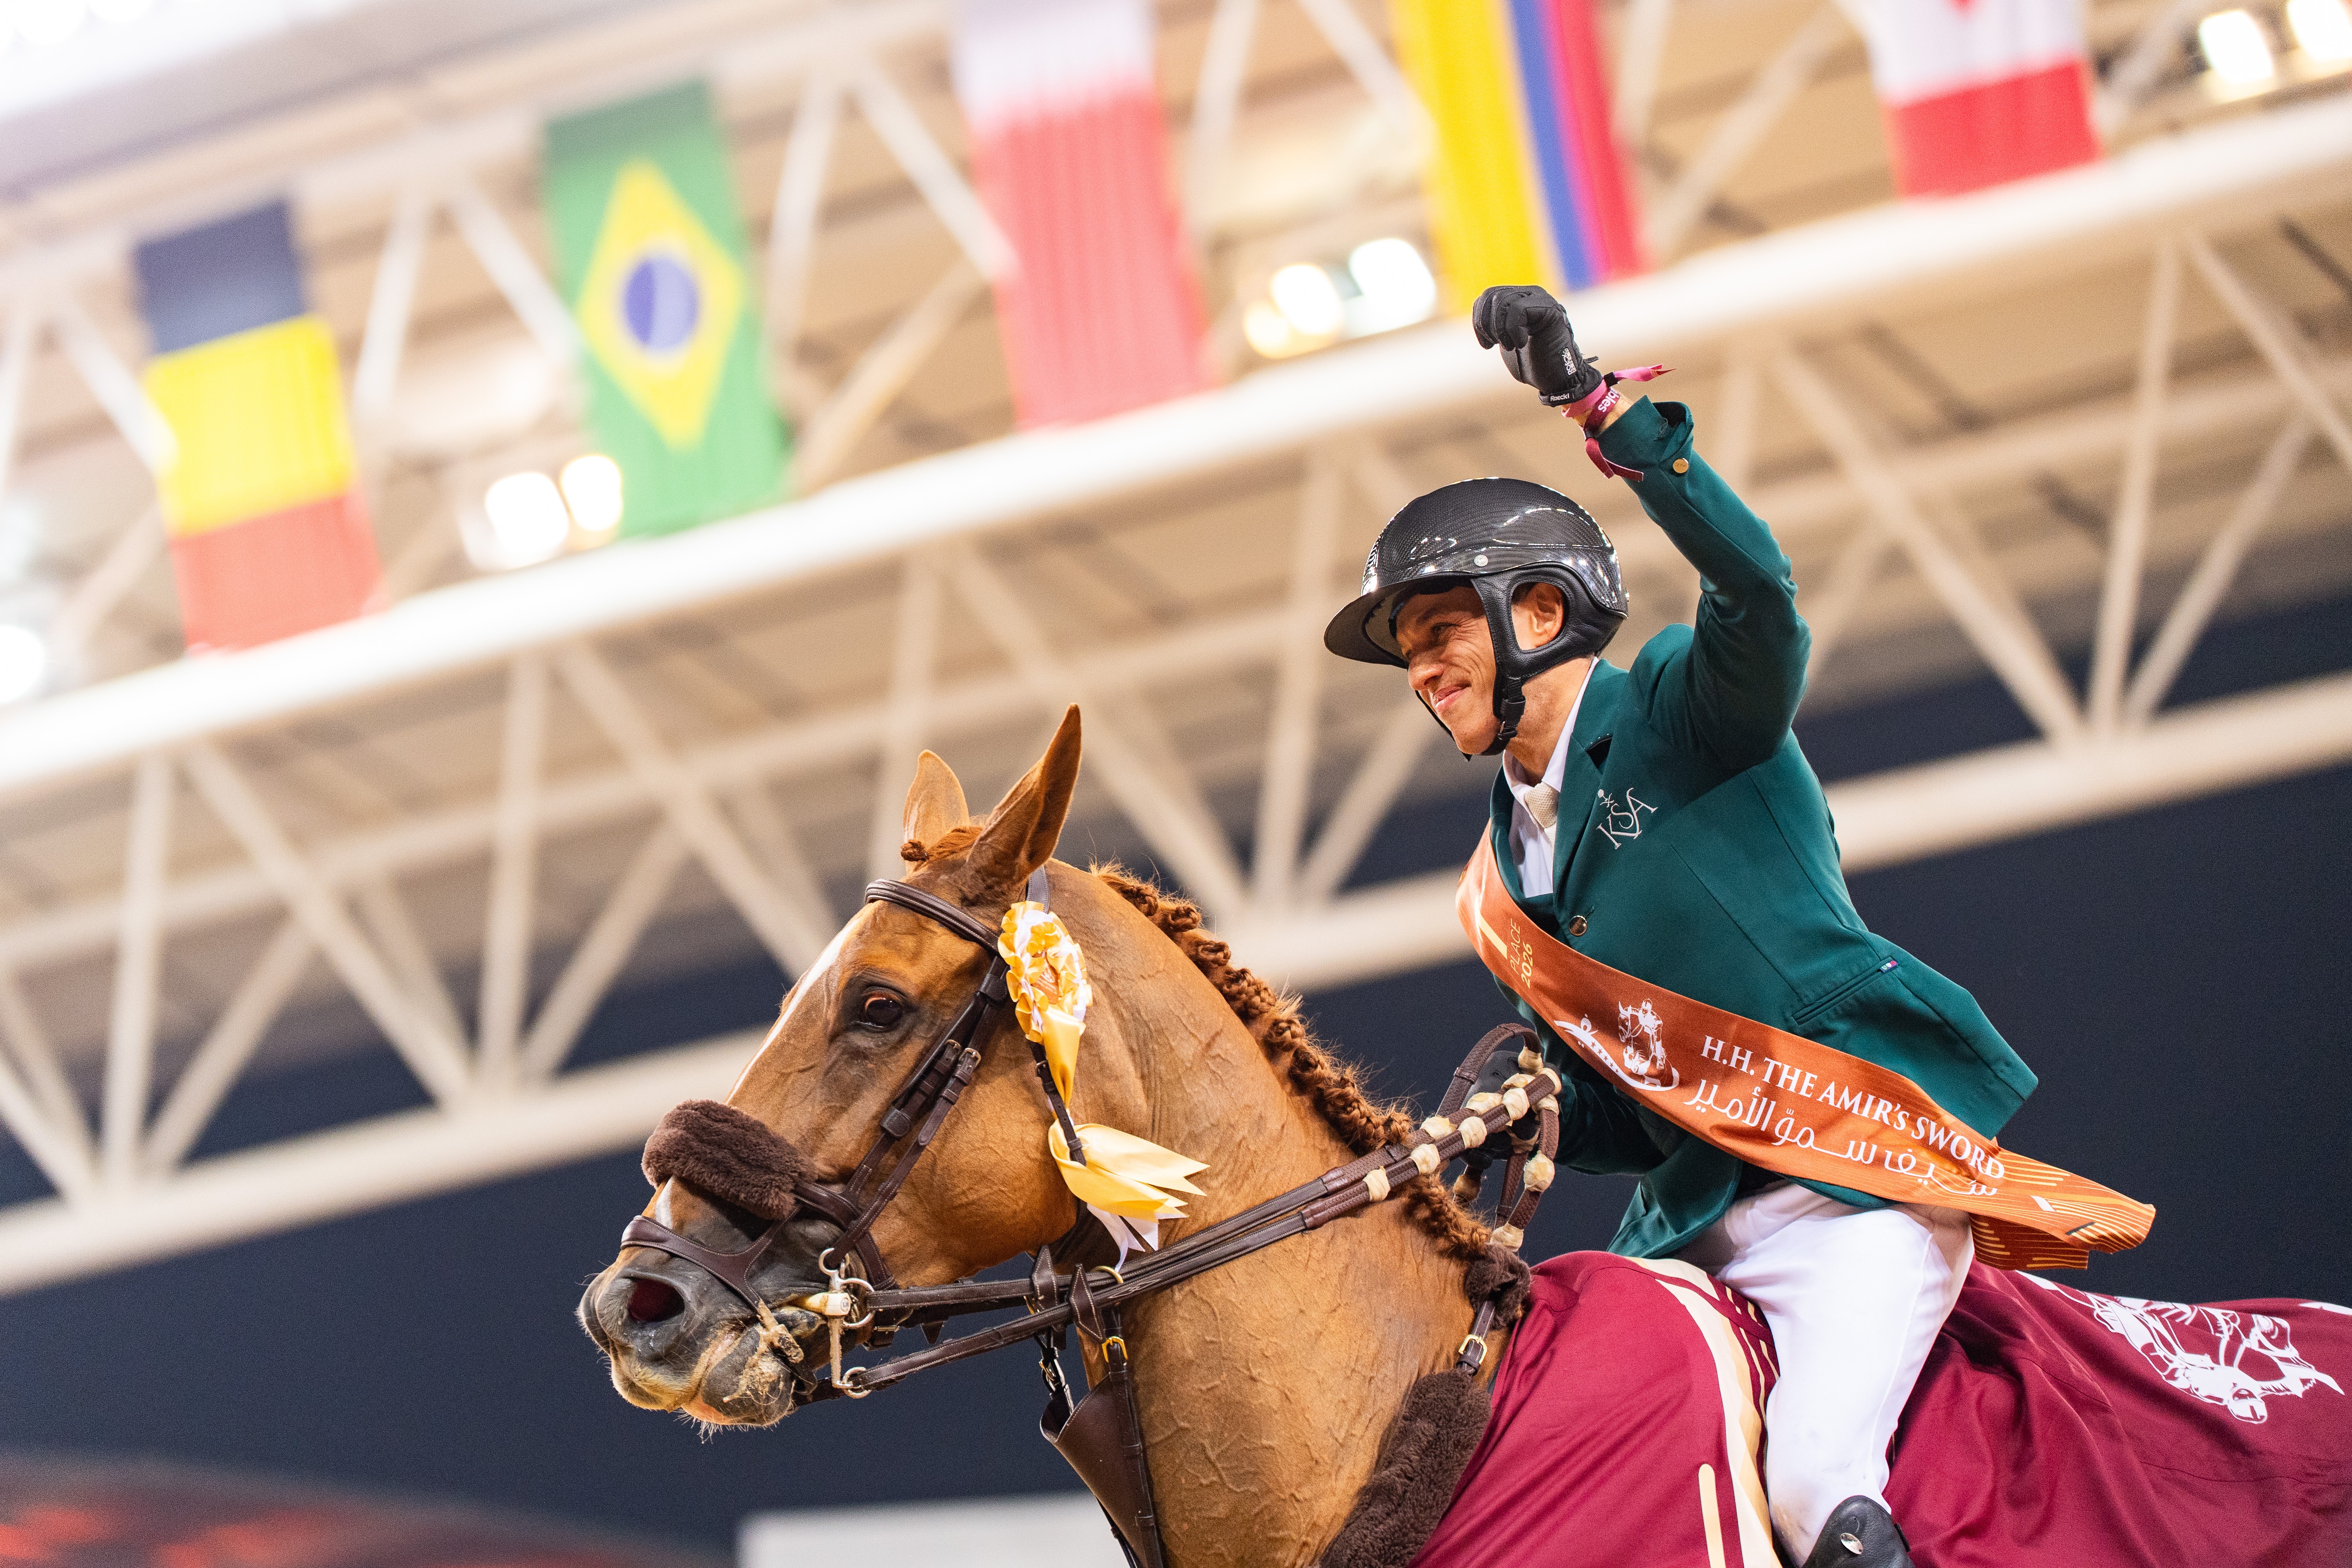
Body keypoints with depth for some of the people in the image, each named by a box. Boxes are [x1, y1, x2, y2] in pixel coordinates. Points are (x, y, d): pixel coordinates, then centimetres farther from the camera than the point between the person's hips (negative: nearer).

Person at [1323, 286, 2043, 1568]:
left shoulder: (1686, 709, -3)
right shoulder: (1521, 846, 17)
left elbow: (1753, 583, -27)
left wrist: (1600, 407, -36)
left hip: (1863, 1160, -8)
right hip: (1693, 1212, 8)